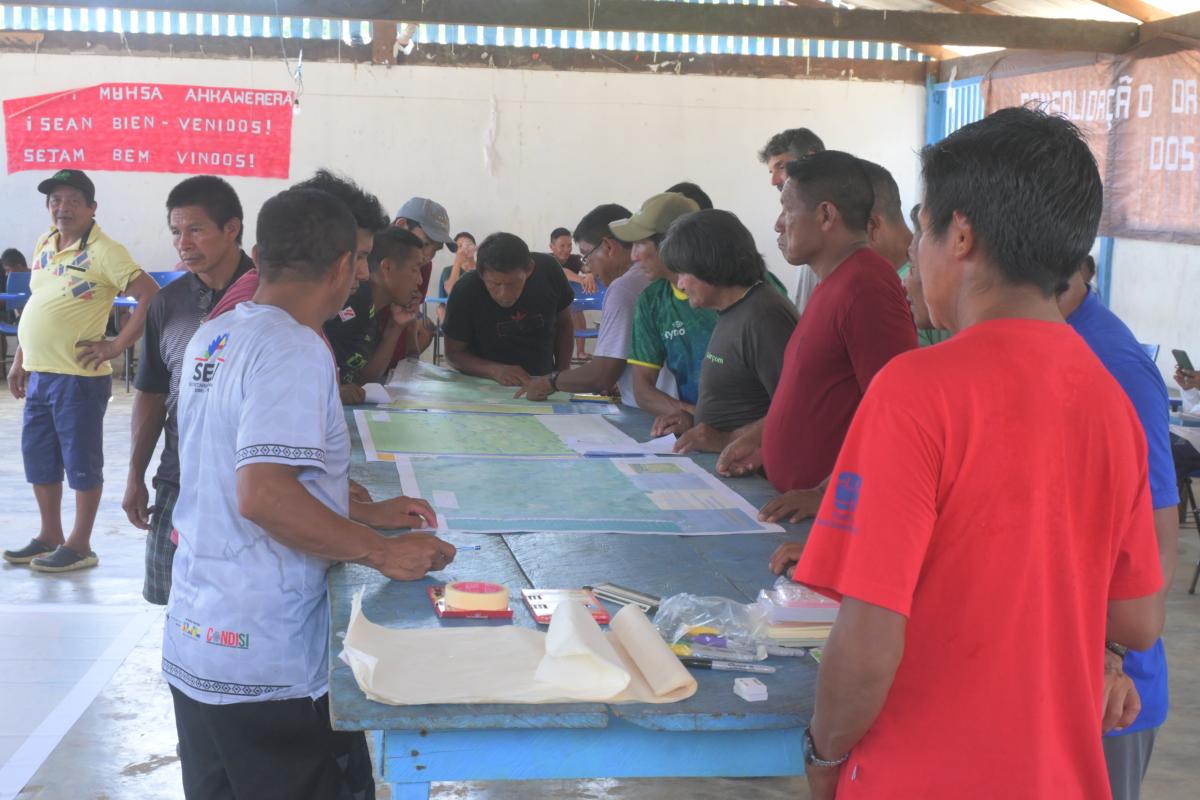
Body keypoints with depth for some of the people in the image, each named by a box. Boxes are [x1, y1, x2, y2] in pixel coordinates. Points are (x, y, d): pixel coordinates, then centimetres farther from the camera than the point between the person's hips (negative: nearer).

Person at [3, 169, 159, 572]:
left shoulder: (103, 252, -13)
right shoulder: (44, 246, 11)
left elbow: (151, 297, -20)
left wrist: (117, 345, -18)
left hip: (78, 377, -8)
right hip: (38, 374, 8)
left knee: (81, 461, 2)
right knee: (39, 458, 15)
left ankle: (80, 545, 13)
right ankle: (50, 536, 29)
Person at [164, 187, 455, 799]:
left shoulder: (211, 339, 9)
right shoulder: (294, 351, -18)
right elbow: (263, 496, -27)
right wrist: (381, 551, -18)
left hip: (193, 644, 9)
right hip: (265, 663, -9)